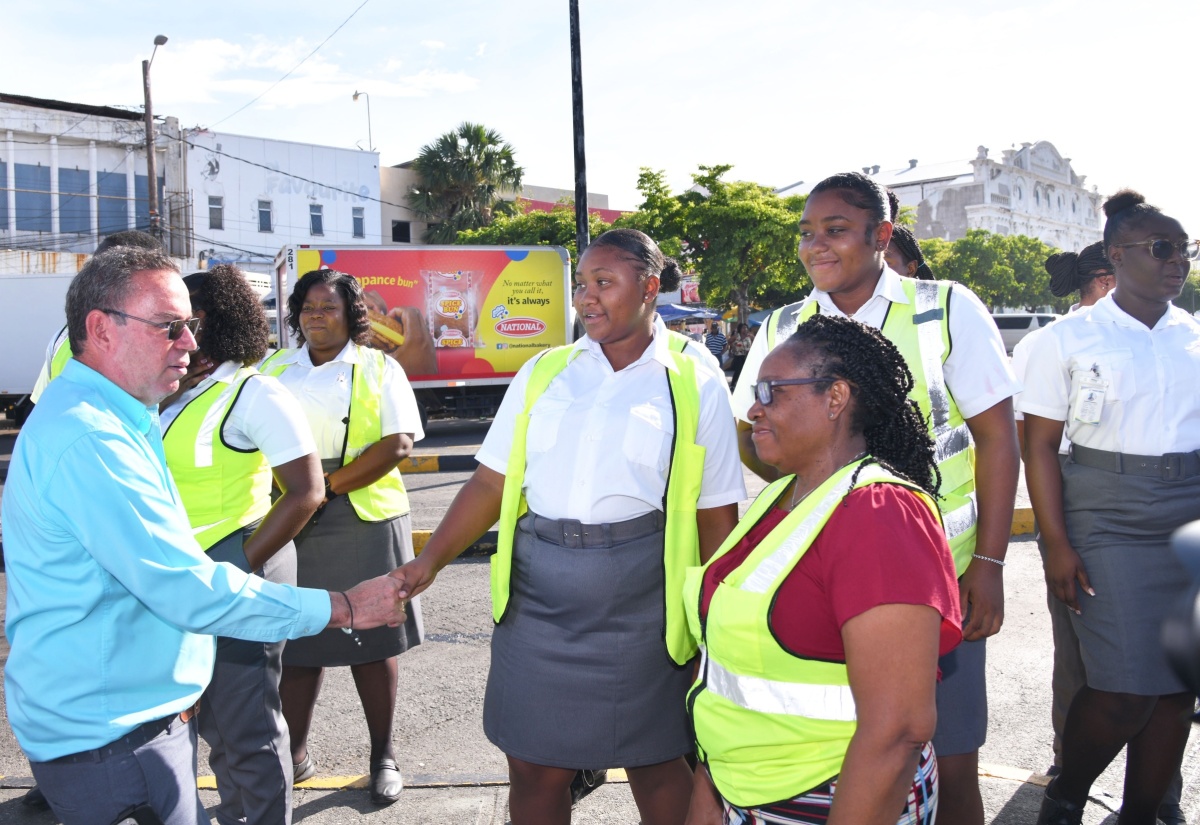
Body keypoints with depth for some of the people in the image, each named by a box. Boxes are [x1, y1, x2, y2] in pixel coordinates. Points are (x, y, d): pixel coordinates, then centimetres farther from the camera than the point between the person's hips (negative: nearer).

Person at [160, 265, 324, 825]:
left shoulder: (255, 393, -13)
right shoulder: (173, 392, 9)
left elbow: (306, 493, -17)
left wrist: (239, 570, -17)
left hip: (239, 571, -8)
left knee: (247, 726, 3)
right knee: (212, 719, 21)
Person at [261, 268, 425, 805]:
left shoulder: (379, 369, 3)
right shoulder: (275, 370, 12)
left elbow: (398, 444, -8)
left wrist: (329, 486, -15)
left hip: (364, 521, -2)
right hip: (291, 523, 3)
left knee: (370, 640, 5)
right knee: (295, 641, 8)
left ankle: (383, 755, 20)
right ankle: (295, 752, 25)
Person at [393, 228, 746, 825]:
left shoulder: (695, 381, -1)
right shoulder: (543, 372, 8)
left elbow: (717, 513, -1)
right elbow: (492, 482, 7)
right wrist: (429, 561, -2)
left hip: (640, 600, -2)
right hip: (535, 591, 3)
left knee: (656, 764, 12)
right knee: (534, 768, 11)